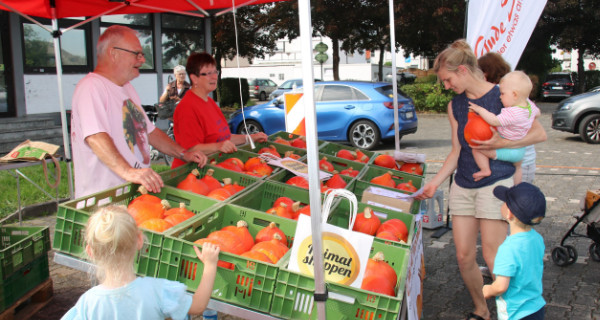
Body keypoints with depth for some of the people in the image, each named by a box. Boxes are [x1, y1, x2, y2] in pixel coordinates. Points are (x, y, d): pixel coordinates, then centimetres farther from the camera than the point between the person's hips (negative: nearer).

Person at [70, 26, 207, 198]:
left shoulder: (127, 87, 20)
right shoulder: (91, 86, -12)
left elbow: (149, 131, 26)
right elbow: (95, 137, -27)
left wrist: (183, 153, 14)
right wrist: (127, 171, -38)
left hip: (136, 191, 8)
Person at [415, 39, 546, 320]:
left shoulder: (502, 96, -7)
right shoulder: (455, 106, 9)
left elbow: (539, 133, -8)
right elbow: (456, 151, 12)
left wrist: (499, 143, -17)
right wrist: (435, 182, 4)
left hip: (495, 183, -5)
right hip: (463, 185, 5)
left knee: (493, 258, -6)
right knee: (464, 257, 6)